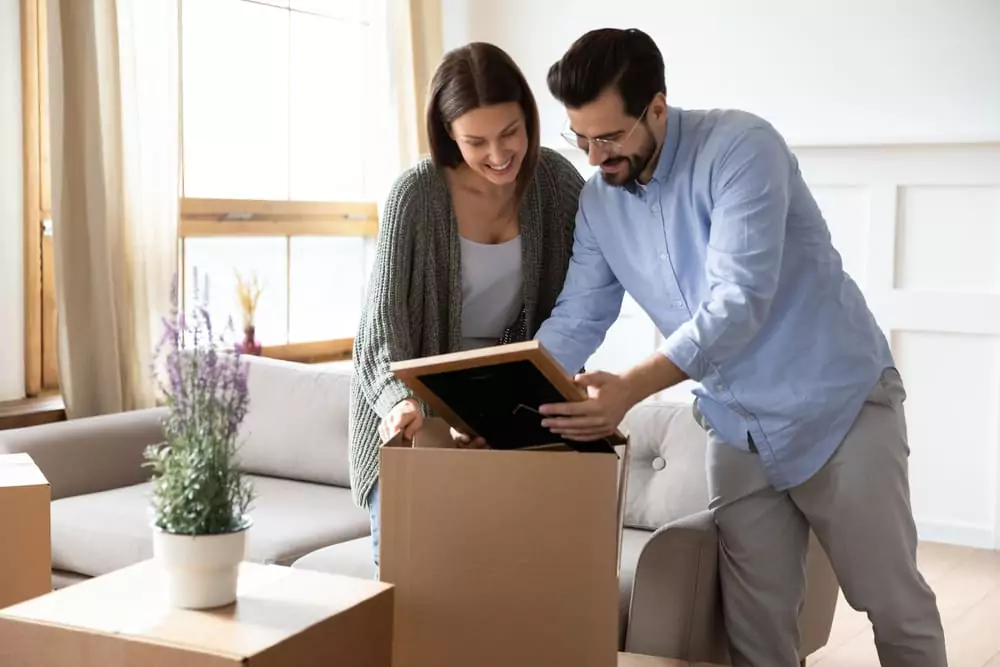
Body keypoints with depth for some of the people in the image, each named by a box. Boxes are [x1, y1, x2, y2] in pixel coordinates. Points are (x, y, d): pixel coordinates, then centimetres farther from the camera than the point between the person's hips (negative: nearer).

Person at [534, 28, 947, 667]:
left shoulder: (741, 147, -22)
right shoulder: (598, 201, 0)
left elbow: (739, 301, -31)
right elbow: (576, 318, 1)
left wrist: (630, 388, -40)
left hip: (839, 406, -5)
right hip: (737, 427, 6)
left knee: (894, 603, 5)